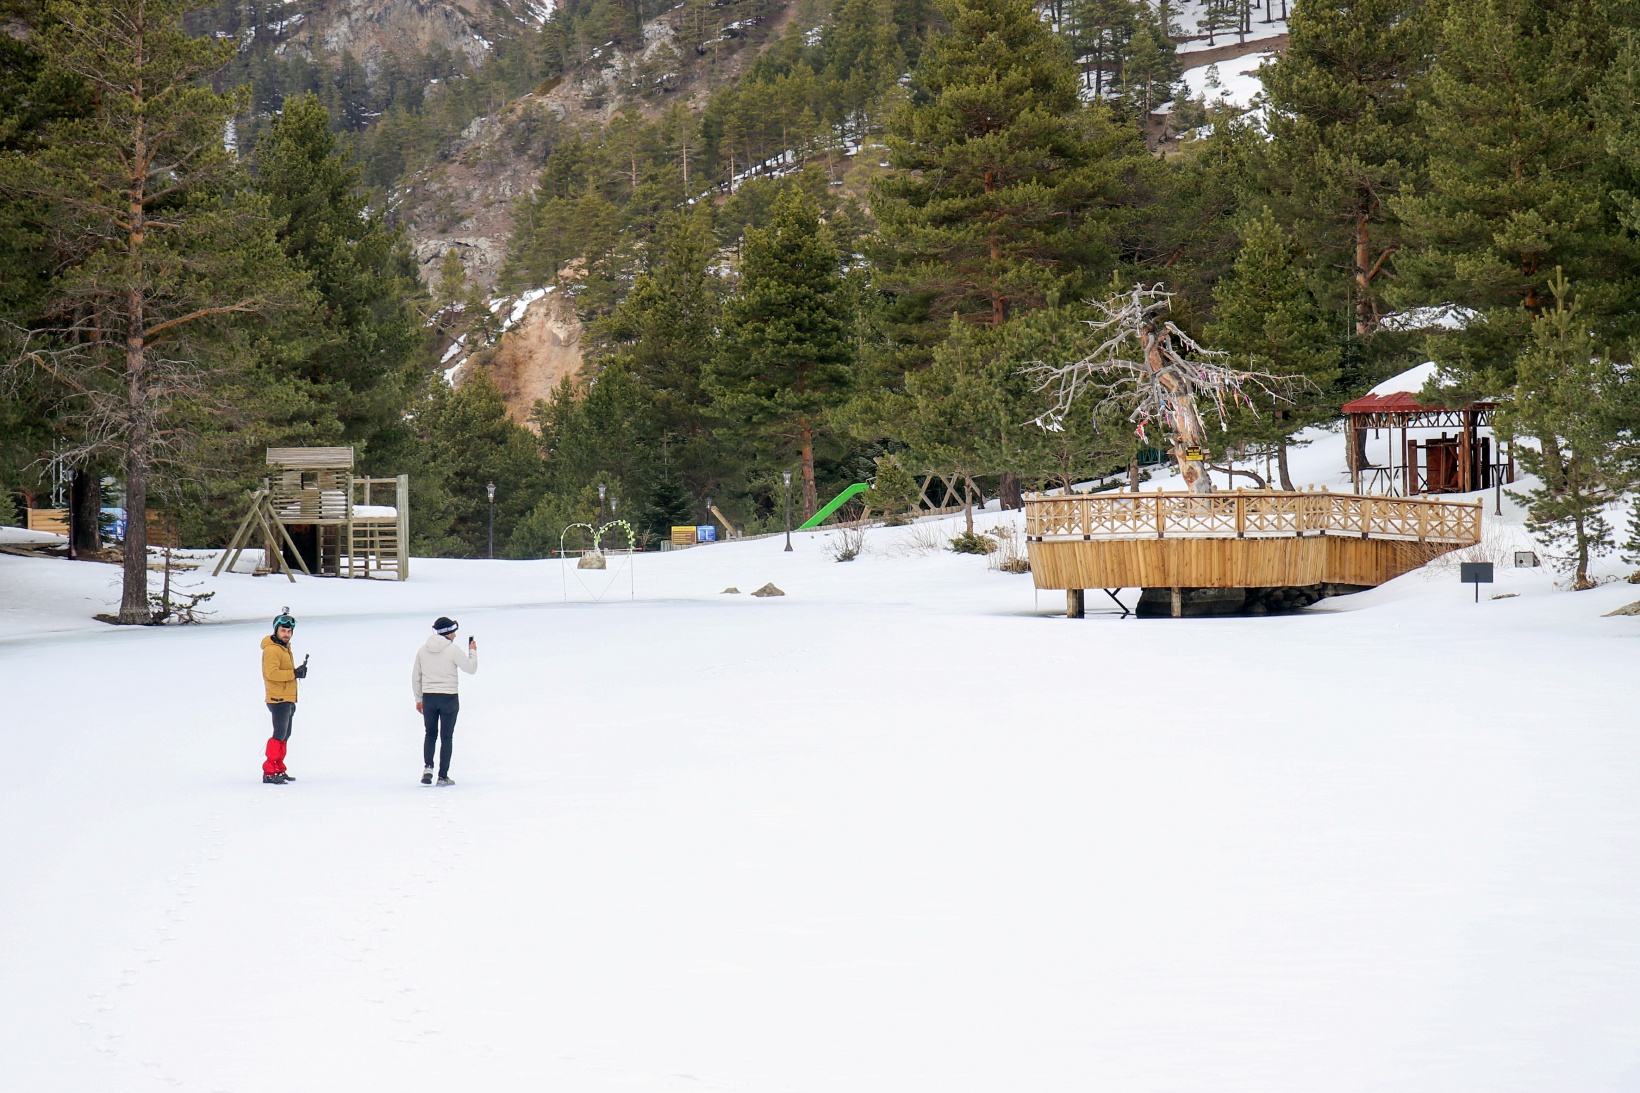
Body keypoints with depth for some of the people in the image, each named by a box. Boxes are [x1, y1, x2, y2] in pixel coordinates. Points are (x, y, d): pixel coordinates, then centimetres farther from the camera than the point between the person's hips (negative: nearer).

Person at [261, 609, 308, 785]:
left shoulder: (285, 648, 18)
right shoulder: (271, 649, -14)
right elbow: (272, 673, -26)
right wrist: (294, 673, -23)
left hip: (287, 700, 10)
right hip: (278, 699, -10)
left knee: (285, 735, 14)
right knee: (279, 734, -15)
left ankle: (279, 769, 22)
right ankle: (269, 772, -16)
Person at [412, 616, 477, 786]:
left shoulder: (423, 650, 4)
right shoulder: (452, 650, -10)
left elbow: (416, 676, 10)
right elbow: (471, 668, -4)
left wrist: (418, 699, 18)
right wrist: (473, 651, 13)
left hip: (428, 698, 3)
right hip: (449, 698, -3)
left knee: (430, 734, 18)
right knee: (446, 737, 7)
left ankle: (428, 767, -2)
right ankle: (443, 776, 7)